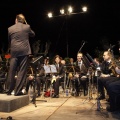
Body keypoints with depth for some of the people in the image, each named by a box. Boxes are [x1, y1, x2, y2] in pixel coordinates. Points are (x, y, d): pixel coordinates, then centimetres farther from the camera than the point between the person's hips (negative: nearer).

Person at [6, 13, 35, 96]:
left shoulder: (10, 29, 6)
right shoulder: (27, 27, 1)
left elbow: (9, 40, 15)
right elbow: (33, 34, 19)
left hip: (14, 51, 2)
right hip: (24, 51, -2)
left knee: (12, 71, 9)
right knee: (22, 72, 0)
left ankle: (9, 91, 15)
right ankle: (18, 91, -1)